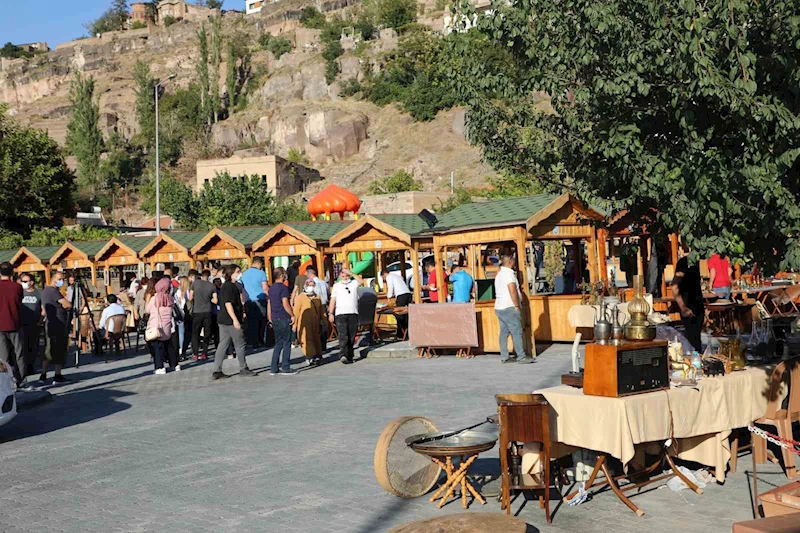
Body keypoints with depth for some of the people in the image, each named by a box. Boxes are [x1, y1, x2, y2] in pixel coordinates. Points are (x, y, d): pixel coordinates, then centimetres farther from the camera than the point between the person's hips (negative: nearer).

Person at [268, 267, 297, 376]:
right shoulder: (283, 287, -11)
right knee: (287, 343, 0)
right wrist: (292, 315, -10)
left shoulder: (271, 288, 13)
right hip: (284, 318, -8)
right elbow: (285, 304, -18)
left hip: (275, 319, 8)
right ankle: (285, 368, 1)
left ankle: (273, 369, 12)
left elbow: (269, 304, 16)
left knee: (278, 343, 13)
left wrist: (270, 319, 21)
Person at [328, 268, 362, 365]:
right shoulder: (336, 285, 15)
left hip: (353, 313, 1)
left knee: (351, 336, 4)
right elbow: (332, 300, 11)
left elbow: (361, 281, -10)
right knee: (343, 335, -13)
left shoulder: (354, 283, 13)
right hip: (340, 313, -1)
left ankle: (349, 356, 12)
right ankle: (343, 355, -25)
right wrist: (330, 313, 3)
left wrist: (350, 273, -10)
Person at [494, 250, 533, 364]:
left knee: (504, 332, 8)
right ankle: (521, 357, -5)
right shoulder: (508, 272, -14)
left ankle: (504, 357, 9)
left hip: (499, 308, 10)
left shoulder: (499, 273, 17)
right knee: (517, 332, -6)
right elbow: (512, 291, -21)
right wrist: (517, 306, -14)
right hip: (509, 308, -10)